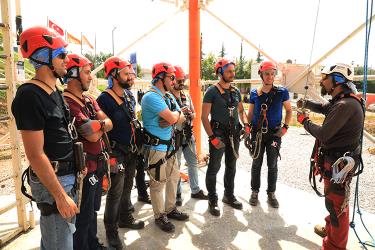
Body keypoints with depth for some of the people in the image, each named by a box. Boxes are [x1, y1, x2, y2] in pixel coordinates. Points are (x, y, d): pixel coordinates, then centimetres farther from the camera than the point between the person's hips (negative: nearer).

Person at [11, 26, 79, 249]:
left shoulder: (54, 92, 10)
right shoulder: (30, 96, -19)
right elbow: (35, 155, -22)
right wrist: (61, 195, -20)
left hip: (67, 175, 9)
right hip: (52, 181, -9)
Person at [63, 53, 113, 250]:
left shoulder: (89, 100, 10)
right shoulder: (67, 103, -22)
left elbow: (109, 123, 4)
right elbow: (93, 135, -24)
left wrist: (98, 124, -16)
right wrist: (101, 124, -5)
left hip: (98, 164, 9)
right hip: (84, 167, -9)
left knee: (93, 210, 25)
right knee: (83, 215, 10)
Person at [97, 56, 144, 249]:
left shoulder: (129, 95, 8)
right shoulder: (104, 99, -17)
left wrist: (136, 145, 18)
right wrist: (110, 155, -16)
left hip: (131, 150, 8)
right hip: (116, 153, -7)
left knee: (127, 188, 21)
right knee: (115, 192, 4)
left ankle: (125, 218, 40)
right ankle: (111, 231, 22)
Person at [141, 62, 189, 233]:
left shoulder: (169, 96, 10)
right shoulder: (151, 97, -19)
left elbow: (181, 118, 6)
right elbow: (172, 118, -27)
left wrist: (173, 117, -16)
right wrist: (176, 113, -4)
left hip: (169, 145, 9)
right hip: (156, 148, -9)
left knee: (174, 177, 19)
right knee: (158, 183, 6)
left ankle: (170, 209, 37)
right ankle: (159, 216, 24)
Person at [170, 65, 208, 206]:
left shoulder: (186, 96, 11)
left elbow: (194, 113, 17)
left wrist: (191, 115, -6)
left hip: (188, 135, 7)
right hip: (175, 136, -6)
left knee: (193, 163, 15)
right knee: (176, 166, 7)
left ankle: (195, 190, 30)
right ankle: (177, 194, 23)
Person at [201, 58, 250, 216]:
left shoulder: (236, 91, 8)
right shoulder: (212, 92, -10)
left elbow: (241, 110, 20)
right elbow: (204, 117, -12)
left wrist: (246, 124, 1)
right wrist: (212, 137, -19)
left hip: (234, 134, 6)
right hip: (219, 135, -6)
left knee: (231, 167, 16)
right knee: (214, 168, 2)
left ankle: (229, 196, 33)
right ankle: (212, 201, 16)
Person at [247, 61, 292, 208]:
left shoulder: (282, 92, -5)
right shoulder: (254, 93, 0)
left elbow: (289, 110, 6)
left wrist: (285, 127, -6)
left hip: (274, 133, -1)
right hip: (257, 133, 1)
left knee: (272, 165, 7)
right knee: (256, 164, 9)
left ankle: (271, 194, 23)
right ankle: (255, 192, 24)